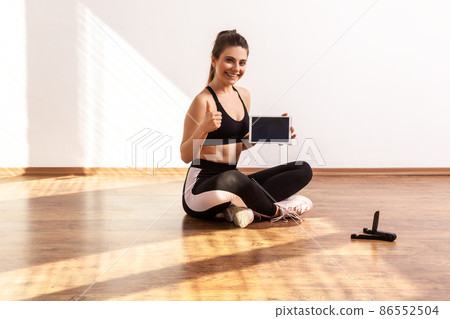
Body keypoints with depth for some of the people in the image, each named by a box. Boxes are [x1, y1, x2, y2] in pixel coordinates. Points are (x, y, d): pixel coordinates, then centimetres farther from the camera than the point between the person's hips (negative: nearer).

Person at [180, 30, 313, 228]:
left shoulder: (244, 95, 9)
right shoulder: (204, 100, -14)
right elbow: (186, 156, -15)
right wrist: (204, 129, -33)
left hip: (233, 182, 8)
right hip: (201, 188, -7)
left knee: (303, 169, 0)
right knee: (232, 178, -42)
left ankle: (251, 209, -18)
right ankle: (276, 211, -11)